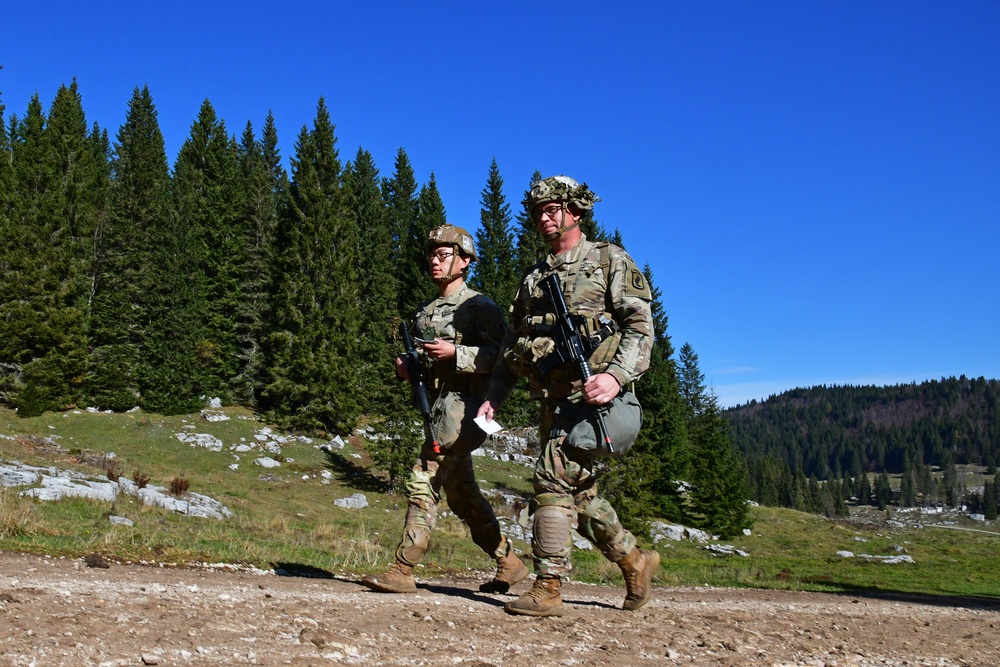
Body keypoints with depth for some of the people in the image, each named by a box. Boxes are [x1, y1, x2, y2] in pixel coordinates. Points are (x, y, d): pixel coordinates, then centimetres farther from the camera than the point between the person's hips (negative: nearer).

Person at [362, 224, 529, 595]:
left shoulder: (479, 306, -5)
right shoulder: (424, 313, 19)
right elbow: (420, 360, 26)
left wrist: (455, 353, -21)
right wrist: (406, 368, 4)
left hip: (464, 407, -9)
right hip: (437, 408, 9)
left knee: (423, 480, -13)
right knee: (461, 494, 13)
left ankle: (402, 570, -8)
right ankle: (509, 564, 24)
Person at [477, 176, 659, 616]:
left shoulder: (610, 261, 4)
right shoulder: (534, 277, 22)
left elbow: (641, 324, -5)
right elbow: (512, 343, 22)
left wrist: (616, 375, -21)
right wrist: (495, 395, 11)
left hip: (588, 392, -7)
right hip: (551, 396, 7)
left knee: (554, 479, -16)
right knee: (578, 491, 10)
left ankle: (547, 589, -10)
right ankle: (635, 561, 28)